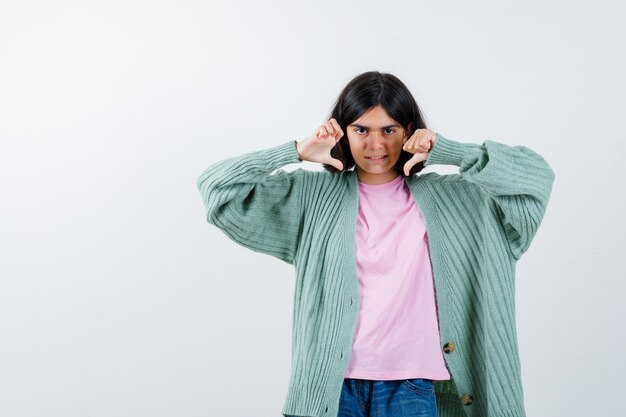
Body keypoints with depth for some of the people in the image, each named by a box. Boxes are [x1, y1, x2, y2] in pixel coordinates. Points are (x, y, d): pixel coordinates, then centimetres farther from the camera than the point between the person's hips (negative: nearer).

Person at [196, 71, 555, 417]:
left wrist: (446, 152, -8)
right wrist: (297, 152, -6)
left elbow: (535, 176, -1)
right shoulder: (313, 195, 6)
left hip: (411, 384, 0)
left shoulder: (446, 198, 7)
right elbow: (218, 186, 2)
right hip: (332, 383, 1)